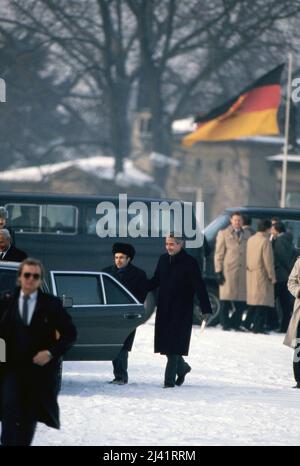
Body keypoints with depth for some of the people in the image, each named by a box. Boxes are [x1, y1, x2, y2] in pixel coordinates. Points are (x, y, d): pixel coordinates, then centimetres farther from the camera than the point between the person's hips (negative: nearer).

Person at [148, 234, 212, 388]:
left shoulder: (190, 263, -10)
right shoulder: (163, 260, 8)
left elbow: (200, 287, -13)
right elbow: (155, 281, 20)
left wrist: (206, 310, -21)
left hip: (181, 311, -6)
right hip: (164, 310, 6)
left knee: (174, 345, -7)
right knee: (165, 344, 8)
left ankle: (170, 379, -4)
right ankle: (182, 367, 31)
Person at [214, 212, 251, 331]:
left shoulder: (247, 235, 16)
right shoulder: (223, 234, 8)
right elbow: (219, 254, 4)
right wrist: (218, 271, -4)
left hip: (243, 271, 3)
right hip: (228, 271, -3)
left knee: (242, 302, -1)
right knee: (226, 299, -2)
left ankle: (236, 323, 9)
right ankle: (225, 324, 5)